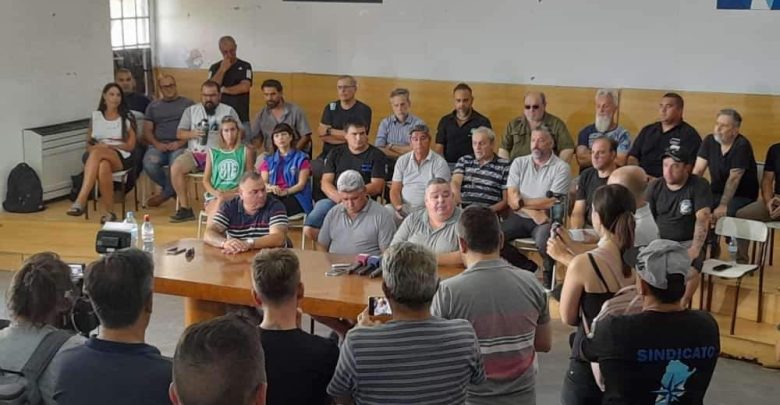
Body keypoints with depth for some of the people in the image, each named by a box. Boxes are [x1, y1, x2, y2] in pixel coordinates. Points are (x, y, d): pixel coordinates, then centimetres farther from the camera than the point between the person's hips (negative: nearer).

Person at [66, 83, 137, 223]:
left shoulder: (127, 117, 9)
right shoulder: (95, 116, 16)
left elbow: (131, 146, 2)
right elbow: (89, 143, 14)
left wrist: (108, 146, -10)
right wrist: (93, 148, -10)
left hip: (121, 157, -2)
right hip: (97, 157, 2)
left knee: (97, 153, -37)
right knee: (103, 167, -38)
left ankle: (80, 201, -42)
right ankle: (108, 212, -34)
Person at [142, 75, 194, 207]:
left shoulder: (188, 104, 14)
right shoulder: (153, 106, 23)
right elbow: (147, 130, 14)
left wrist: (180, 143, -13)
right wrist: (156, 144, -6)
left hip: (180, 146, -3)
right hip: (158, 145, 3)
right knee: (149, 163, -30)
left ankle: (166, 192, -6)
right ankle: (171, 189, -2)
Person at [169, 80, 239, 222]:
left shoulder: (228, 111, 12)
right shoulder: (191, 110, 17)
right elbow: (179, 133, 11)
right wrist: (193, 134, -10)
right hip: (194, 153, 3)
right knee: (175, 167, -26)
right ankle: (185, 208, -17)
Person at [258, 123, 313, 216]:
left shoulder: (301, 158, 9)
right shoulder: (268, 160, 22)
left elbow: (301, 184, -1)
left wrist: (284, 192, -20)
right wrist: (270, 187, -17)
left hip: (295, 196, -3)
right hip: (274, 195, 3)